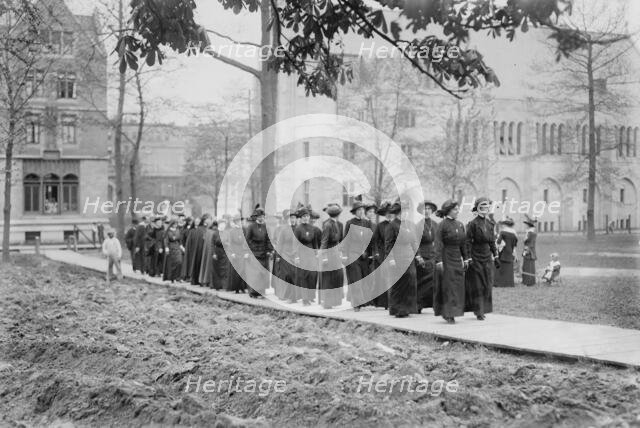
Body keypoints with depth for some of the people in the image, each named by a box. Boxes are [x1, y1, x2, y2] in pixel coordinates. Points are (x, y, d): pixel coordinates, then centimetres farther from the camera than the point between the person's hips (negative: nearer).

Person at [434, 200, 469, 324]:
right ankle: (448, 314, 1)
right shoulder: (442, 225, -10)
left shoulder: (460, 225, 9)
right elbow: (438, 244, -14)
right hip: (446, 259, -6)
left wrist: (465, 259, 13)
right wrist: (439, 261, -19)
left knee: (458, 285, 6)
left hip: (457, 258, 6)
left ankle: (449, 313, 16)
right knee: (447, 286, -3)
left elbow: (463, 243, 14)